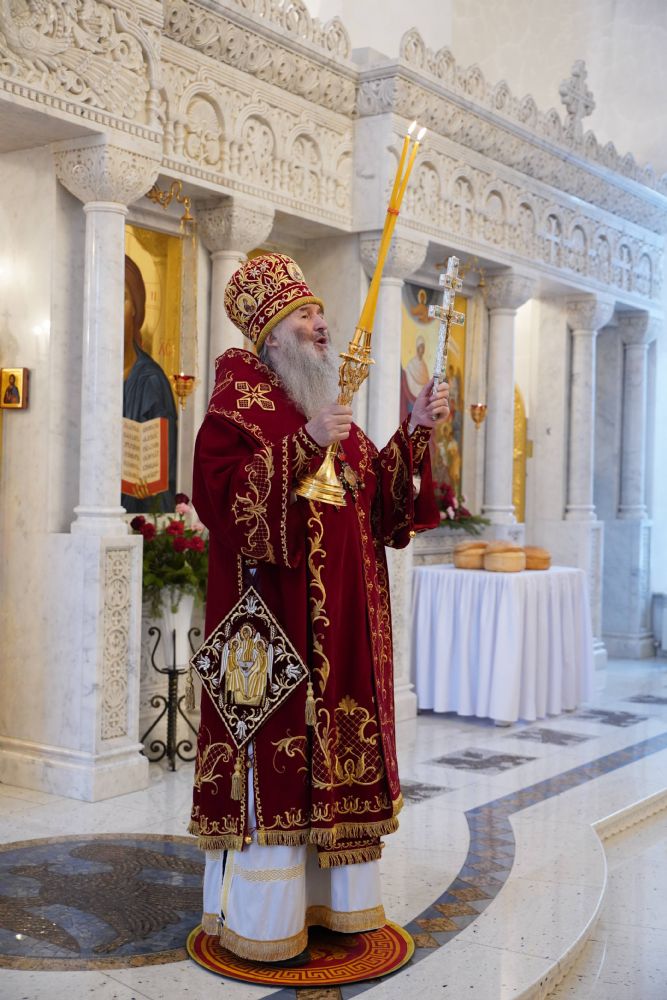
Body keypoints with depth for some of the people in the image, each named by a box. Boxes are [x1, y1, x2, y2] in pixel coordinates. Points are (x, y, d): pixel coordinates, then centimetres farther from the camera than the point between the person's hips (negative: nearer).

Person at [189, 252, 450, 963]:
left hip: (342, 617, 8)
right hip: (275, 611, -8)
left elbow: (377, 498, 17)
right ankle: (259, 916, 6)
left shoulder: (329, 407, 20)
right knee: (274, 744, -5)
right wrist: (304, 447, -25)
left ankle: (328, 897, 21)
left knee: (330, 747, 10)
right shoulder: (238, 402, -4)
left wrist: (414, 433, 6)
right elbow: (222, 492, -19)